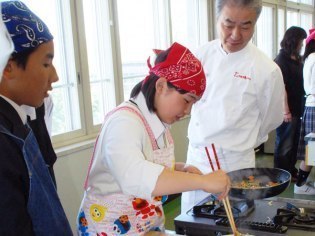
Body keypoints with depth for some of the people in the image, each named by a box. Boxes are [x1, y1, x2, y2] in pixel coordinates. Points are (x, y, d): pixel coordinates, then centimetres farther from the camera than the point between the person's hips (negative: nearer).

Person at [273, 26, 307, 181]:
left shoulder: (296, 60, 11)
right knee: (284, 144, 2)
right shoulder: (281, 60, -14)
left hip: (296, 108, 8)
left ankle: (291, 171, 30)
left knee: (294, 142, 17)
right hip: (287, 110, -8)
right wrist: (285, 111, -22)